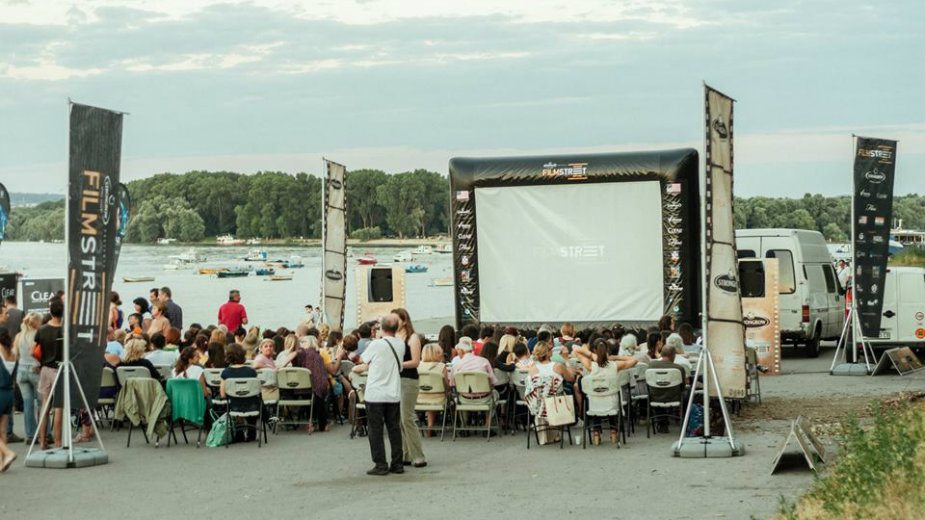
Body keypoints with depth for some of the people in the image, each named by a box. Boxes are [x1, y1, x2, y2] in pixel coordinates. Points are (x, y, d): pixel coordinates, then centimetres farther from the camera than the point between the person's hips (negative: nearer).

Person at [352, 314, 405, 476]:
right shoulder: (401, 345, 2)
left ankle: (381, 464, 1)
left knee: (375, 430, 3)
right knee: (394, 429, 11)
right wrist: (363, 367, 21)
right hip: (394, 394, 4)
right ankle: (397, 464, 13)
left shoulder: (376, 345, -13)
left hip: (375, 394, -4)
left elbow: (363, 359, 3)